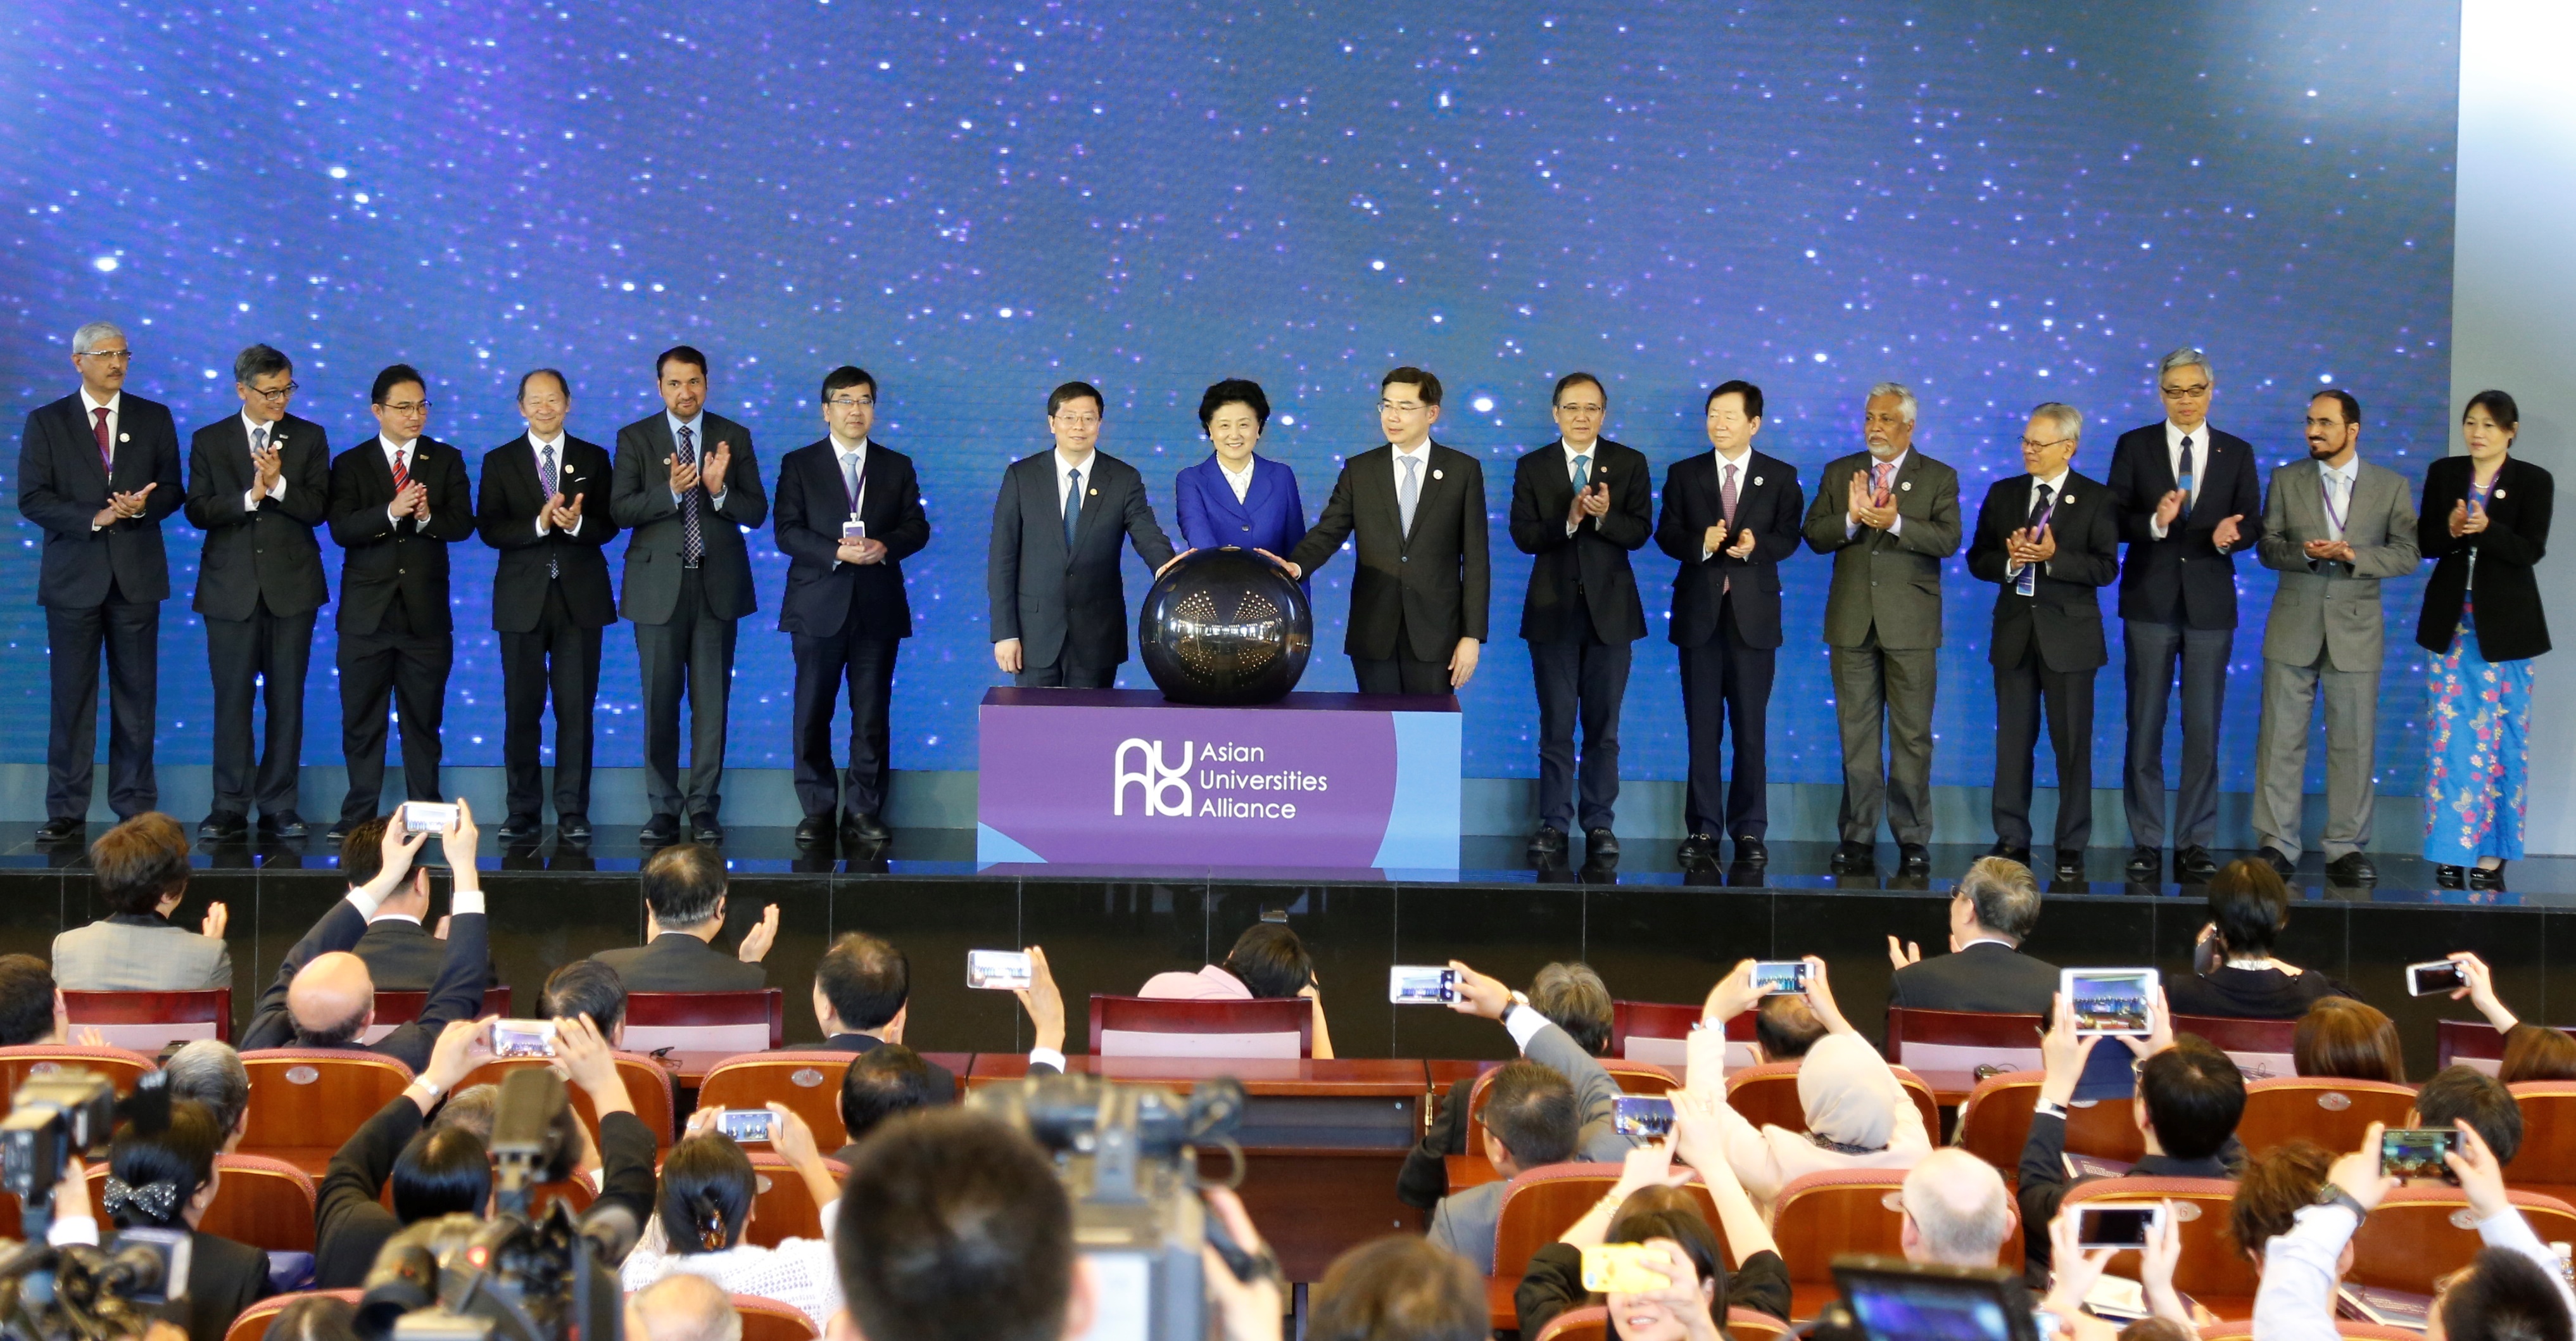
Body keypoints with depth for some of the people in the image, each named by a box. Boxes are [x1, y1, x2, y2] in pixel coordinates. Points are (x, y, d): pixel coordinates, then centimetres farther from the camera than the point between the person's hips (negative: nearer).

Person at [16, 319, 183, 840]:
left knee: (136, 696, 3)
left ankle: (136, 808, 8)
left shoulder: (155, 419, 9)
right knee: (72, 696, 0)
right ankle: (66, 812, 3)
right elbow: (32, 499, -3)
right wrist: (96, 517, -15)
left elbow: (170, 490, 7)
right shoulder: (46, 422, 4)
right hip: (73, 576, -1)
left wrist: (141, 508, -15)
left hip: (137, 576, 1)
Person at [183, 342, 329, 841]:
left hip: (291, 586, 0)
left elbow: (319, 508, -2)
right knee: (232, 697, 0)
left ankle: (278, 806, 7)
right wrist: (249, 497, -15)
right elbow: (198, 511, -2)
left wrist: (279, 485, -18)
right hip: (231, 587, 0)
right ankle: (231, 808, 3)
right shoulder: (208, 440, 7)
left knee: (286, 698, 1)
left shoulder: (310, 438, 6)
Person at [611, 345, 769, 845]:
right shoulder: (635, 438, 3)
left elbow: (756, 512, 2)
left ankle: (705, 809, 6)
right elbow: (620, 510, -6)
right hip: (659, 584, 0)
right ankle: (663, 809, 9)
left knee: (711, 702, 1)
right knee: (660, 702, 2)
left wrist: (720, 490, -17)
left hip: (717, 584, 1)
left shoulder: (734, 438, 6)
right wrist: (671, 491, -20)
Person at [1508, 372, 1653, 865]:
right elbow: (1523, 534, -6)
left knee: (1603, 727, 5)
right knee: (1555, 726, 3)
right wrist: (1568, 519, -21)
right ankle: (1554, 825, 6)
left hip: (1610, 609, 0)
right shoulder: (1532, 467, 4)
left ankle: (1600, 824, 9)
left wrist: (1605, 516, -24)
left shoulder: (1629, 464, 3)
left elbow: (1640, 531, -6)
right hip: (1554, 609, 0)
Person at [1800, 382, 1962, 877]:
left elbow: (1947, 539, -10)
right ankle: (1858, 837, 10)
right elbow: (1814, 535, 2)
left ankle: (1912, 839, 6)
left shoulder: (1939, 478, 4)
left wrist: (1896, 522, -24)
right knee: (1857, 733, 5)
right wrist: (1851, 518, -17)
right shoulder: (1839, 473, 11)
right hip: (1852, 622, 2)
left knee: (1912, 734, 0)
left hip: (1910, 624, -2)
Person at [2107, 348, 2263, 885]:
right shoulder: (2134, 447, 4)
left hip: (2210, 603, 1)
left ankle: (2194, 844, 8)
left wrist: (2230, 534, -19)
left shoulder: (2237, 453, 8)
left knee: (2203, 729, 2)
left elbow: (2252, 523, 4)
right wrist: (2156, 522, -22)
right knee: (2145, 726, 1)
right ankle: (2146, 843, 6)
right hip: (2150, 600, -1)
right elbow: (2115, 519, -3)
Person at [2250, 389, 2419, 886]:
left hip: (2356, 630, -1)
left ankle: (2346, 849, 8)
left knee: (2353, 743, 2)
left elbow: (2407, 553, -1)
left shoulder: (2391, 486, 4)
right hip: (2293, 627, 1)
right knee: (2281, 739, 0)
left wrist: (2354, 556, -17)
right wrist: (2305, 553, -17)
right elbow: (2267, 546, 3)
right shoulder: (2286, 480, 6)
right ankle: (2276, 845, 6)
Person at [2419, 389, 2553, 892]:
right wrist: (2451, 530, -17)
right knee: (2450, 736, -2)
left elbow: (2531, 550, -9)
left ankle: (2491, 854, 6)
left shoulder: (2533, 482, 0)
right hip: (2452, 620, 2)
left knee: (2501, 737, 0)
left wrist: (2486, 529, -26)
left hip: (2504, 624, -2)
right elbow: (2427, 544, 5)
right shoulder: (2443, 474, 7)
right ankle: (2449, 853, 0)